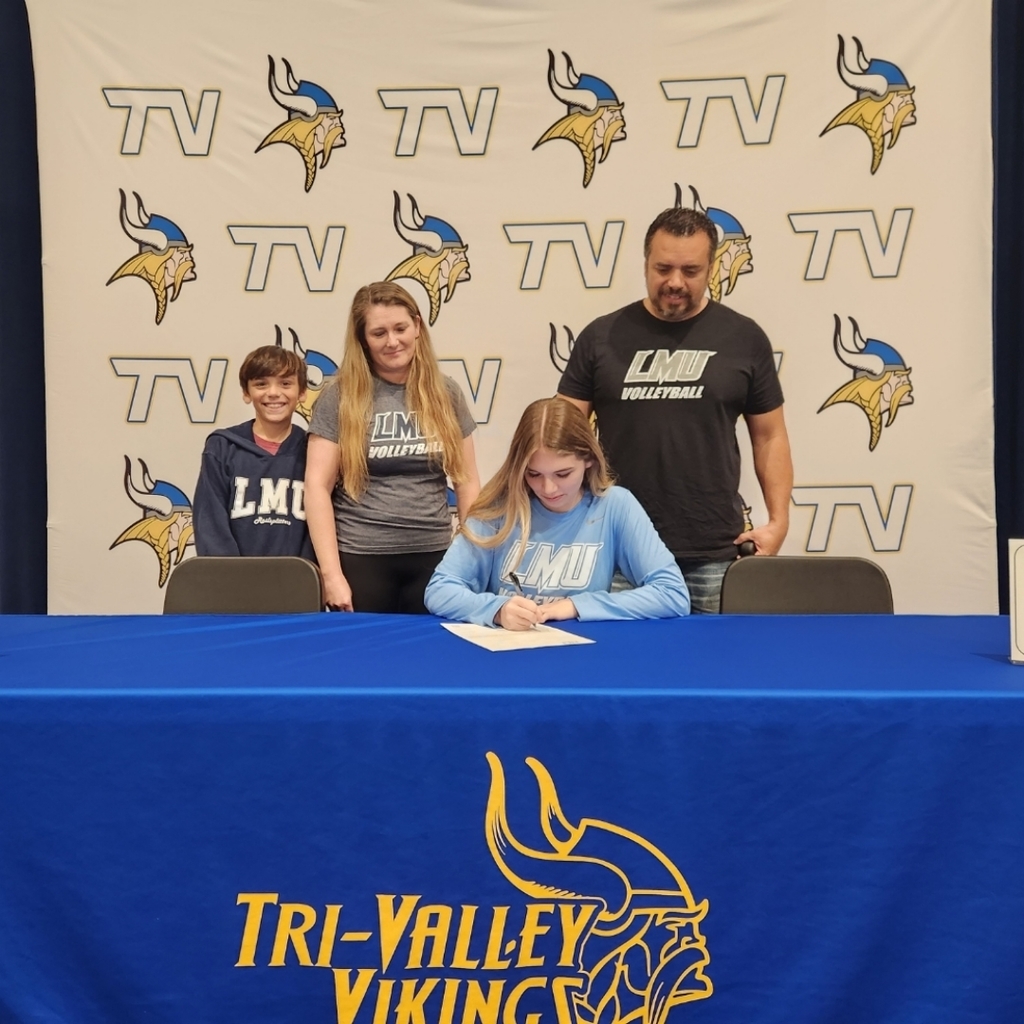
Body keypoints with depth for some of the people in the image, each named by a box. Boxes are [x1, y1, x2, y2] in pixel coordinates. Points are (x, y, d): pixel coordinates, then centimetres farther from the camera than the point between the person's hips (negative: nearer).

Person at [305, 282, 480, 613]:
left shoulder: (445, 394, 6)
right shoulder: (340, 396, -3)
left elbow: (467, 481, 9)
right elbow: (317, 486, -7)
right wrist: (331, 573, -12)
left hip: (434, 557, 3)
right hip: (361, 558, -2)